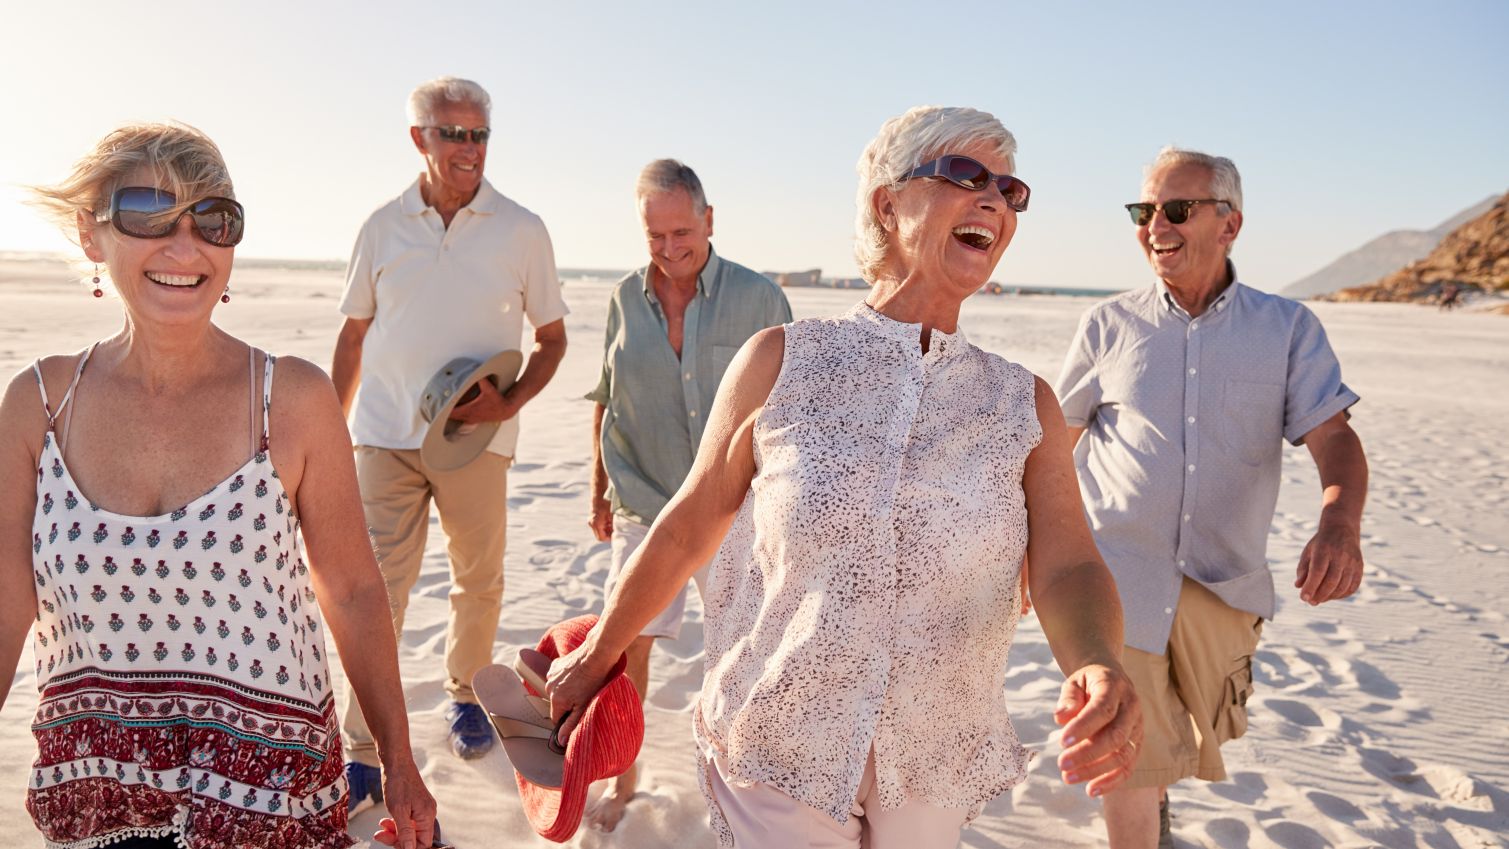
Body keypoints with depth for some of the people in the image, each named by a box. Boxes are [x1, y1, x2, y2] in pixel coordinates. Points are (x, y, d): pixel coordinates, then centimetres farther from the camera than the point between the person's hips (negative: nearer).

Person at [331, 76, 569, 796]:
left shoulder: (521, 230, 0)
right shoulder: (384, 226, 4)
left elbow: (552, 337, 6)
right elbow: (353, 335, 12)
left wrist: (510, 400, -11)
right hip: (384, 435, 0)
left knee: (478, 583, 13)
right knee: (377, 591, -2)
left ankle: (465, 696, 38)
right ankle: (361, 756, 7)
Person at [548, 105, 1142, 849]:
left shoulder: (1026, 407, -2)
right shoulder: (780, 362, -7)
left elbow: (1069, 568, -12)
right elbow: (688, 528, 0)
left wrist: (1100, 668, -33)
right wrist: (595, 657, 7)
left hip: (934, 776, 3)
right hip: (773, 755, -2)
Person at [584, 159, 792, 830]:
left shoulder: (759, 298, -6)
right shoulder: (625, 299, 2)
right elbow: (605, 399, 12)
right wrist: (600, 491, 13)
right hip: (644, 505, 2)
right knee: (625, 646, 4)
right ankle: (621, 781, 25)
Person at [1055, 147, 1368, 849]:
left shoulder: (1288, 329, 0)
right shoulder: (1109, 325, 0)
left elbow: (1333, 435, -10)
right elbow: (1056, 441, 8)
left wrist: (1340, 524, -30)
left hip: (1223, 584, 2)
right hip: (1117, 572, -2)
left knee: (1196, 744, 22)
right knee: (1129, 756, -7)